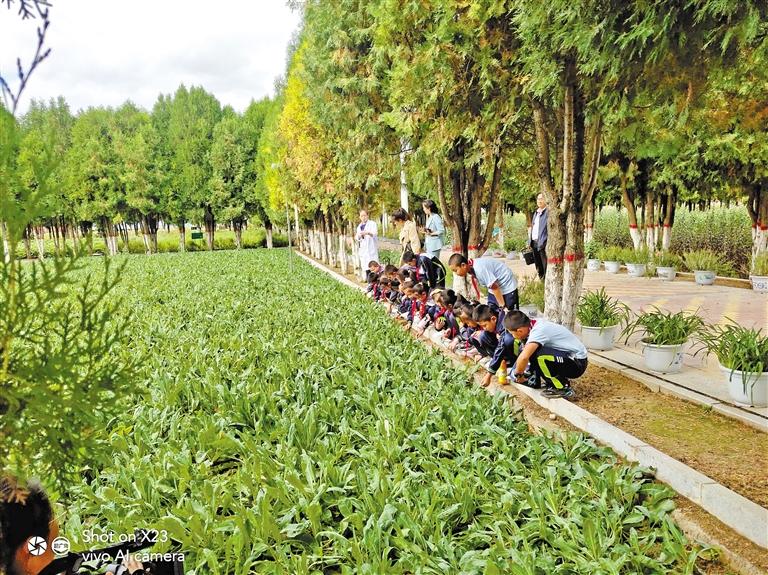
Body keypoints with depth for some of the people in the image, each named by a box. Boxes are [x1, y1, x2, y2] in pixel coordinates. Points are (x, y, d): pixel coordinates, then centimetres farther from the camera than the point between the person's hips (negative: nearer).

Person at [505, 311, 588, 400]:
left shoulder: (538, 331, -26)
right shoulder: (537, 323, 0)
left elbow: (524, 357, -37)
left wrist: (518, 374, -19)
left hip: (578, 363, -9)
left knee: (540, 356, -30)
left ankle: (564, 389, -11)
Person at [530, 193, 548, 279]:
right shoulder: (535, 213, 20)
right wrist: (530, 243, 16)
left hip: (543, 243, -8)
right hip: (534, 243, 8)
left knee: (545, 266, -7)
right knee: (538, 267, 14)